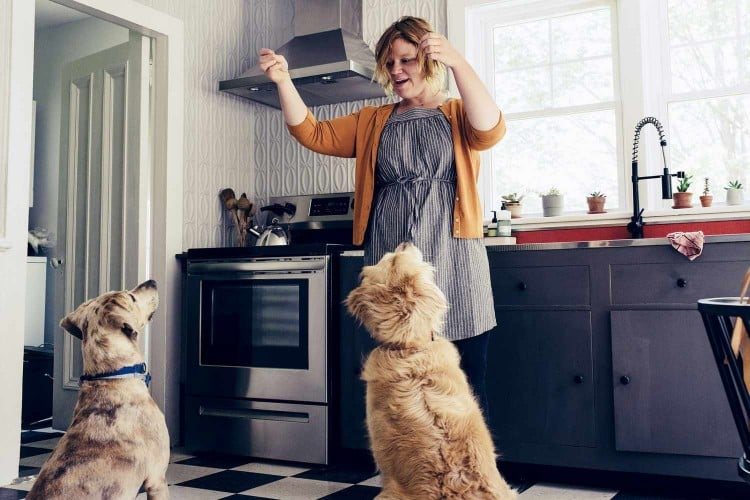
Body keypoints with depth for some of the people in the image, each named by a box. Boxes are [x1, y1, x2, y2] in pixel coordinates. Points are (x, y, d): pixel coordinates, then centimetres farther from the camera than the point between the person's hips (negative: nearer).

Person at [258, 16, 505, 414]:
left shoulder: (458, 115, 10)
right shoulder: (372, 122, 18)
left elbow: (490, 130, -12)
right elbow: (312, 134, 8)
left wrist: (457, 62, -22)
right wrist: (283, 81, -5)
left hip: (452, 261, -2)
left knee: (466, 381, 0)